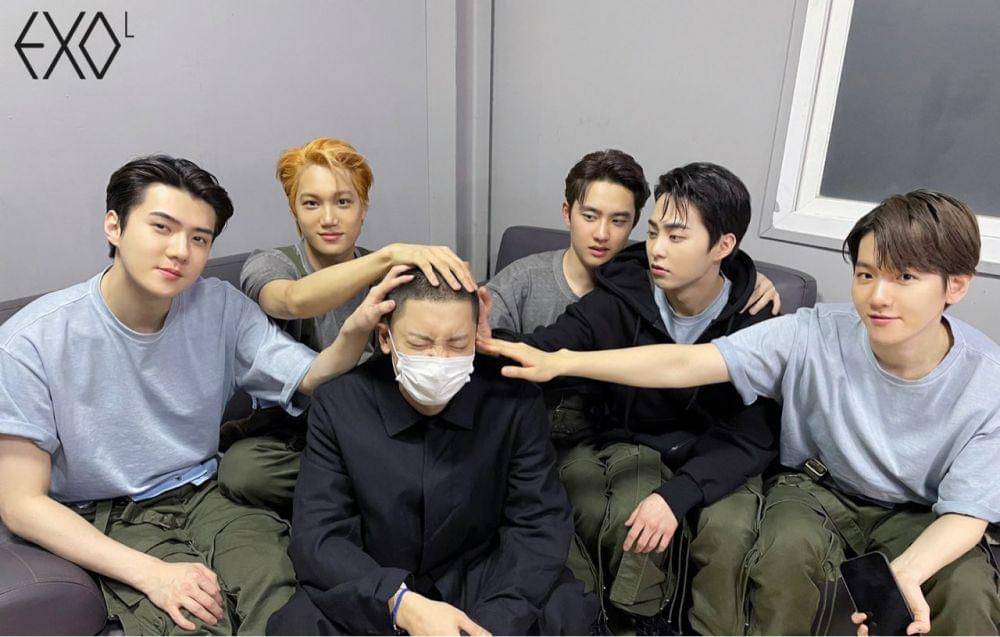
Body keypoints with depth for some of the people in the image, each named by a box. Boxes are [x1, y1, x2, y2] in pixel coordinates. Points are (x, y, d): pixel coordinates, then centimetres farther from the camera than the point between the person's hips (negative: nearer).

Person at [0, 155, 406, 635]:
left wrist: (354, 331, -33)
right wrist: (150, 572, -22)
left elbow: (311, 381, -10)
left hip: (205, 494, 3)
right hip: (109, 521, -3)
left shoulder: (219, 306, -2)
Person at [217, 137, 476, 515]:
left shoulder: (387, 274, 3)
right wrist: (390, 253, -46)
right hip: (290, 432, -1)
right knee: (242, 472, -31)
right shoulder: (267, 266, -7)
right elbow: (296, 300, -33)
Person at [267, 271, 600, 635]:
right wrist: (402, 604, -31)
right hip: (372, 597, 0)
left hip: (484, 585, 0)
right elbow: (316, 536, -14)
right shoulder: (337, 406, -10)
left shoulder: (516, 404, -10)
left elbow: (539, 525, -11)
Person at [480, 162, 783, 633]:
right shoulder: (618, 299, -11)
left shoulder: (758, 322, -12)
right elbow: (544, 352, -25)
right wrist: (488, 340, -49)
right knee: (629, 516, -28)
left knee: (728, 534, -27)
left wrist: (678, 494, -29)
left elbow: (752, 438, -14)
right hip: (633, 444, 1)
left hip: (719, 459, 0)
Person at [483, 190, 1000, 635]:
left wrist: (905, 572, -39)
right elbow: (684, 363, -29)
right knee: (789, 546, -32)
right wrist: (560, 362, -37)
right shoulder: (816, 335, -22)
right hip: (818, 488, -1)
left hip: (920, 514, 1)